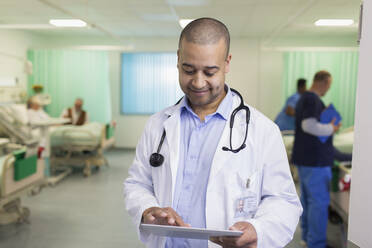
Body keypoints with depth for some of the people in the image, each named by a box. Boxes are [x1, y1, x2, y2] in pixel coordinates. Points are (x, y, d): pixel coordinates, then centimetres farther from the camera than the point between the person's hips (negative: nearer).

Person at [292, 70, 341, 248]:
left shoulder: (304, 98, 16)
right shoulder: (312, 99, -17)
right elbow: (309, 125, -27)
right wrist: (331, 129, -14)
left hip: (304, 158, 10)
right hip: (315, 160, -10)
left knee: (307, 199, 17)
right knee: (319, 202, -2)